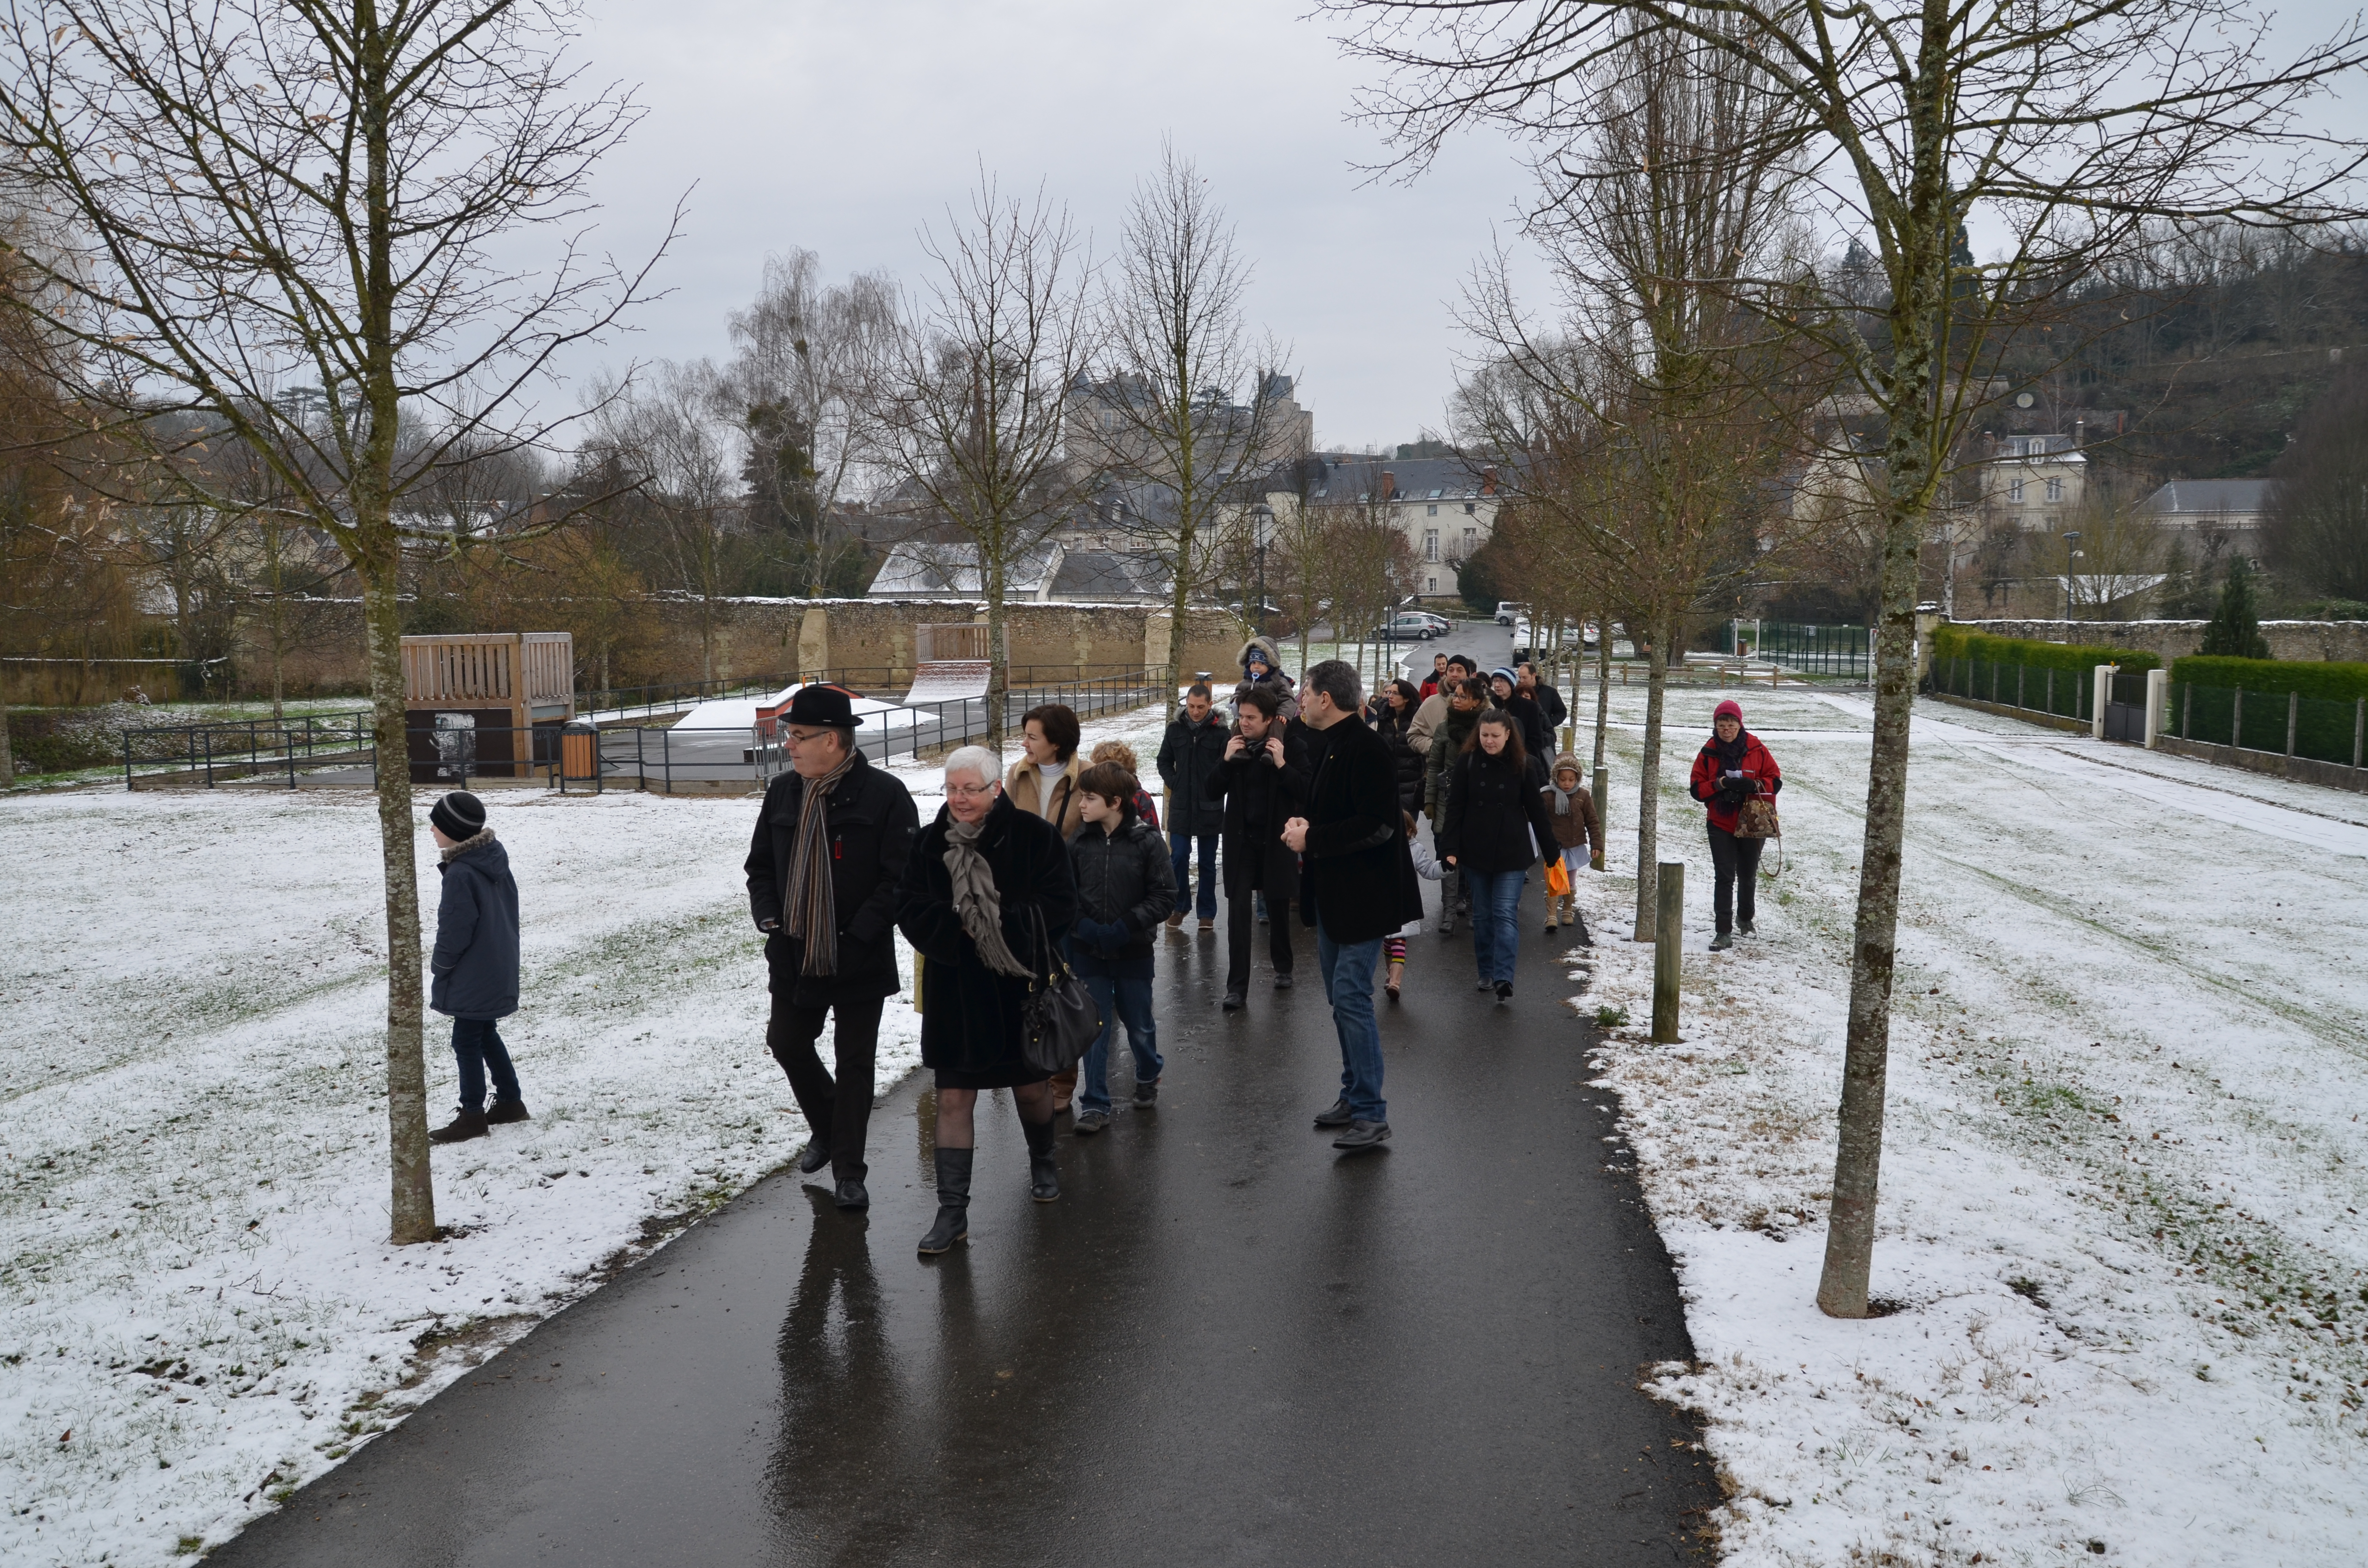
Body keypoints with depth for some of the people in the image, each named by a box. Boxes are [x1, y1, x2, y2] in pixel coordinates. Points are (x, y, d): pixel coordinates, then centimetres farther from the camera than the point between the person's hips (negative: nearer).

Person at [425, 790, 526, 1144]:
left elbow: (455, 931, -20)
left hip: (473, 979, -9)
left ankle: (473, 1115, 10)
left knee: (467, 1041, 2)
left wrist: (439, 965, -2)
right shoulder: (495, 858, 3)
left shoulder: (460, 873, -25)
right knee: (486, 1034, 20)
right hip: (499, 972, 9)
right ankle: (510, 1100, 28)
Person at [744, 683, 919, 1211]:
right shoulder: (783, 792, 5)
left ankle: (848, 1171, 18)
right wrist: (769, 917, -3)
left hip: (859, 963, -5)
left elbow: (900, 878, -14)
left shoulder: (885, 795, -13)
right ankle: (826, 1129, 42)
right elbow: (760, 865, 14)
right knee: (788, 1046, 16)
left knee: (855, 1064, 6)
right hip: (793, 957, 5)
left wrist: (858, 936, -18)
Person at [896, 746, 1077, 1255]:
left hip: (1020, 985, -2)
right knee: (953, 1098, 1)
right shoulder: (929, 843, -1)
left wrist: (1002, 926, -23)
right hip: (954, 990, 2)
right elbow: (910, 910, -4)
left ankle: (1043, 1162, 45)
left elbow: (1058, 905, -14)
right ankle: (952, 1211, 8)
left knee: (1031, 1085, 16)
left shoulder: (1032, 836, -10)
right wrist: (958, 927, -20)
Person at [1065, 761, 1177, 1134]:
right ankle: (1095, 1105, 12)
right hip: (1089, 952, 2)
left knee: (1139, 1026, 14)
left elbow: (1165, 895, -9)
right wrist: (1081, 924, -14)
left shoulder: (1146, 841, -11)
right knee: (1093, 1029, 3)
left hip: (1134, 952, -1)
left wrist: (1127, 926, -17)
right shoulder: (1078, 843, -4)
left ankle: (1148, 1076, 42)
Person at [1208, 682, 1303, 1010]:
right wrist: (1226, 760, -13)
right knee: (1239, 912, -4)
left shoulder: (1288, 745, -9)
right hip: (1241, 840, 2)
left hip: (1276, 840, -1)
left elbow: (1306, 791, -12)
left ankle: (1282, 967, 37)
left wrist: (1282, 764, -23)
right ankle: (1237, 988, -2)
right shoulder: (1233, 744, 0)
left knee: (1278, 907, 14)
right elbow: (1213, 792, 1)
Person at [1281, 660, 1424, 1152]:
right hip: (1333, 895, 11)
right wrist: (1303, 826, 3)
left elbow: (1378, 825, -25)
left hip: (1362, 898, -11)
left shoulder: (1365, 749, -18)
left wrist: (1312, 839, -19)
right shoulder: (1333, 746, 14)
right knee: (1342, 996, 16)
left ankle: (1371, 1115, -5)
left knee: (1350, 996, -11)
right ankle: (1354, 1096, 28)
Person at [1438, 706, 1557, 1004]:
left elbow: (1536, 810, 3)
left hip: (1512, 852, -2)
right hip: (1476, 851, 2)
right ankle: (1486, 973, 23)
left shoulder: (1524, 765, -4)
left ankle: (1504, 979, -14)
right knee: (1482, 913, 11)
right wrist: (1450, 848, -11)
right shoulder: (1468, 762, -3)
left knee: (1506, 914, -8)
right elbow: (1455, 808, -3)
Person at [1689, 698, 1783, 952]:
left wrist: (1753, 785, -24)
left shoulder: (1756, 750, -6)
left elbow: (1775, 781, -4)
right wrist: (1720, 784, -23)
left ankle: (1745, 918, 42)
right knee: (1725, 878, -7)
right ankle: (1724, 932, -5)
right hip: (1721, 826, -1)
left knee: (1748, 876, 18)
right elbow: (1697, 789, -5)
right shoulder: (1708, 753, -4)